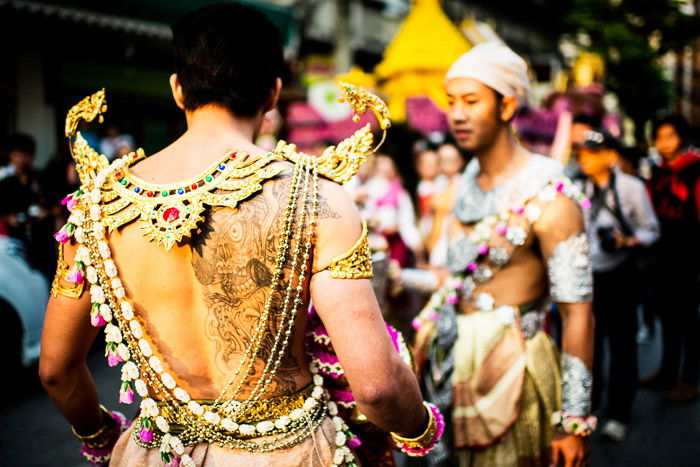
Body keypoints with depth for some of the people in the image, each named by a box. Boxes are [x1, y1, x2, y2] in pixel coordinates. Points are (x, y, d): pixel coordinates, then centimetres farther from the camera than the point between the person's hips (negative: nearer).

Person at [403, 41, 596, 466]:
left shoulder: (547, 197, -17)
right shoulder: (469, 180, 6)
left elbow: (578, 313, -18)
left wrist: (574, 423, -17)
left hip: (511, 366, -7)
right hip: (454, 362, 7)